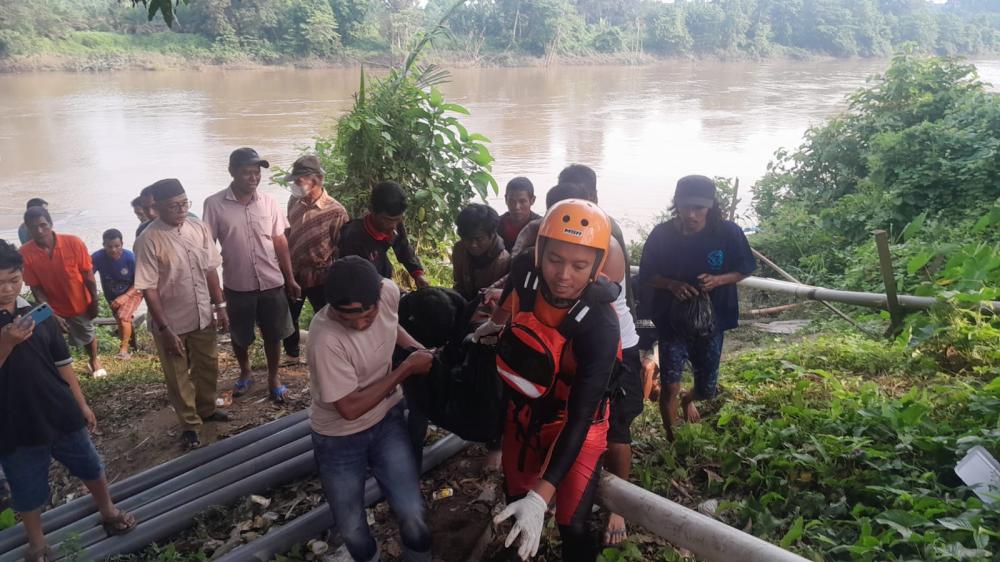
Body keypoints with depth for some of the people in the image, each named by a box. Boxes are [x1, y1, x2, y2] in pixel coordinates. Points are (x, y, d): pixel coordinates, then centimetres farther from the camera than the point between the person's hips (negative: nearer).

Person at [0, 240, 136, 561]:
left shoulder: (38, 314, 0)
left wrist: (81, 404, 9)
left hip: (62, 414, 3)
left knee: (91, 468, 18)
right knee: (27, 493, 13)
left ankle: (109, 512, 42)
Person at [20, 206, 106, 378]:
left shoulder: (74, 243, -25)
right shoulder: (25, 253, -21)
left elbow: (88, 276, -14)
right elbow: (36, 288, -14)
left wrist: (94, 302, -8)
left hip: (80, 304, 1)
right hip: (53, 307, 0)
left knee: (88, 335, 23)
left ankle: (94, 360, 53)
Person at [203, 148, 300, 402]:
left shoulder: (268, 202, -2)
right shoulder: (214, 204, -9)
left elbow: (280, 242, 3)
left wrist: (290, 279, 3)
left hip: (272, 283, 1)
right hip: (237, 285, -1)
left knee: (273, 335, 12)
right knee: (239, 336, 17)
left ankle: (273, 378, 32)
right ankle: (245, 374, 41)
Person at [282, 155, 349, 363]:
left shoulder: (335, 211, -21)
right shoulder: (294, 201, -4)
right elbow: (287, 233, 10)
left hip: (319, 278, -5)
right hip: (293, 273, 5)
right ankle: (291, 353, 45)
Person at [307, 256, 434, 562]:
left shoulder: (389, 291, -19)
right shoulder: (325, 339, -35)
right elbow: (350, 408, -27)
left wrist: (417, 348, -9)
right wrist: (406, 368, -23)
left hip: (387, 419, 4)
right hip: (339, 438, -3)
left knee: (413, 514, 2)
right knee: (352, 529, 11)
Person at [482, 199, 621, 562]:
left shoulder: (600, 329, -35)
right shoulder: (525, 271, -22)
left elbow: (579, 420, -32)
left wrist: (540, 497, -37)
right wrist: (495, 324, 26)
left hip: (574, 427, -5)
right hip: (523, 412, 5)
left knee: (573, 528, -2)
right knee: (515, 502, 21)